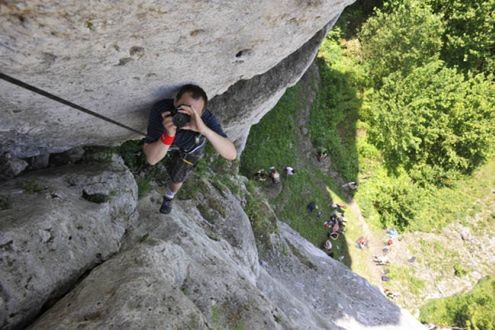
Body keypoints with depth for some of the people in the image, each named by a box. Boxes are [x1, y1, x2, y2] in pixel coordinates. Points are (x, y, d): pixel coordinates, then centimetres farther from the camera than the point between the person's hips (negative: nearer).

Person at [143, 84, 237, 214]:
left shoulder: (207, 119, -44)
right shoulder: (161, 109, -44)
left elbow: (232, 154, -53)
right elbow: (151, 159, -44)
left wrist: (205, 130, -66)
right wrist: (169, 135, -62)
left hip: (191, 146, 0)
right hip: (165, 138, 0)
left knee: (177, 177, 17)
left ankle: (169, 196, 52)